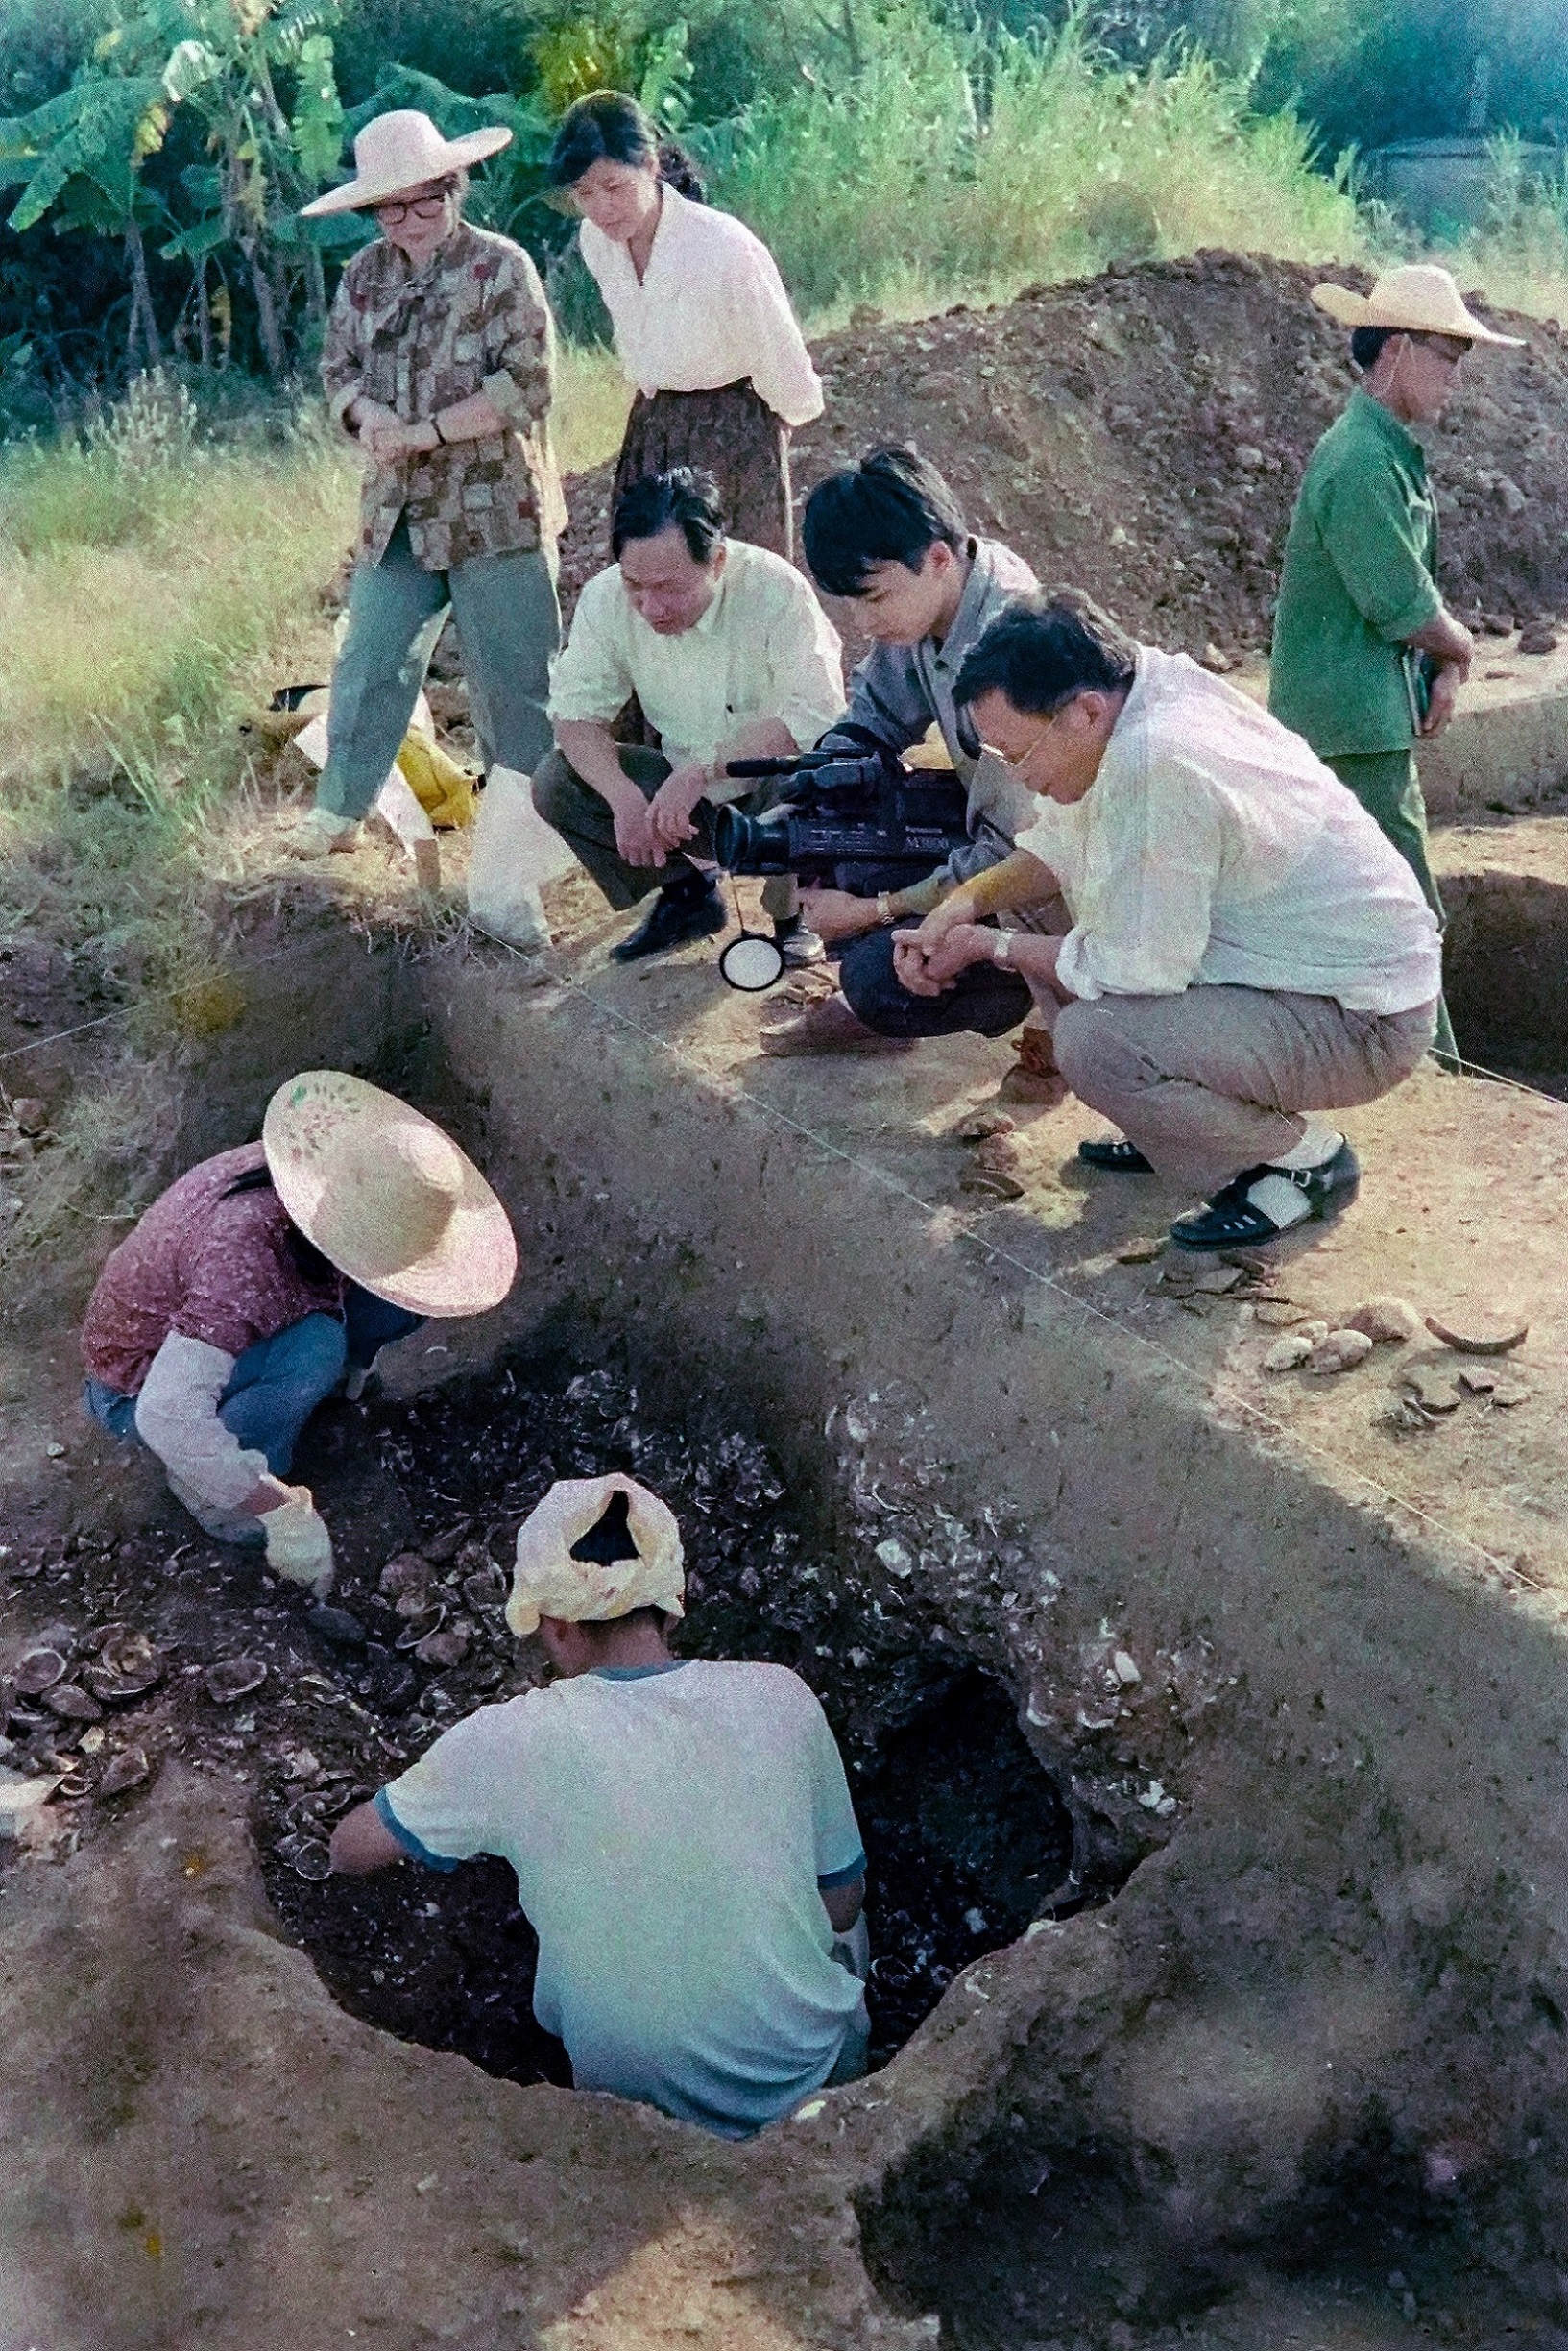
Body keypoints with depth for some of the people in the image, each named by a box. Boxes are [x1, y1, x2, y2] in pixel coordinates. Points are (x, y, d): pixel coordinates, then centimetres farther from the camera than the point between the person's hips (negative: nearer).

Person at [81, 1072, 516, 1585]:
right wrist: (285, 1514, -42)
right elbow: (167, 1416, -46)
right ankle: (203, 1486, -11)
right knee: (316, 1348, -33)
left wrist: (358, 1356, 11)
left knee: (399, 1302, -13)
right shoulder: (245, 1250, -41)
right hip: (139, 1387, -6)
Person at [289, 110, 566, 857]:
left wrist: (429, 432, -18)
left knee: (511, 676, 1)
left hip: (493, 509, -5)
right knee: (367, 662, 8)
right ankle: (337, 811, 20)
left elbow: (527, 384, -15)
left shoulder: (500, 267, -6)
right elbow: (338, 368, 14)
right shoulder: (366, 274, 10)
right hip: (397, 511, 5)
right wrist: (366, 413, -10)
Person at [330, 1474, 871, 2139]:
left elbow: (349, 1849, -2)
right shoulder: (780, 1698, -15)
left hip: (642, 2108, -1)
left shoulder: (513, 1740, -19)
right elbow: (841, 1904, -2)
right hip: (815, 2079, 2)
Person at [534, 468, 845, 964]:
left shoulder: (775, 588, -26)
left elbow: (820, 715, -34)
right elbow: (575, 713, -12)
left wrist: (705, 767, -40)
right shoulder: (605, 598, -14)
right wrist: (623, 796, -31)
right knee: (556, 783, -15)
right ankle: (686, 896, 6)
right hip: (683, 791, 4)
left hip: (774, 781, -4)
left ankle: (793, 915, -4)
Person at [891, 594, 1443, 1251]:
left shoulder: (1159, 765, -30)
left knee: (1093, 1043, -27)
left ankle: (1306, 1157, -4)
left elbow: (1132, 968, -23)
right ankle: (1166, 1128, 19)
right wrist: (966, 903, -4)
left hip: (1364, 1018, -9)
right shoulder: (1144, 685, -4)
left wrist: (990, 946, -11)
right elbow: (1058, 847, 12)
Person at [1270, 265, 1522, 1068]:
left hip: (1373, 721, 10)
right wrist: (1461, 649, 0)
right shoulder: (1360, 464, -18)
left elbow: (1421, 585, 17)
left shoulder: (1395, 452, 14)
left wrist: (1444, 670, 0)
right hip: (1355, 724, -10)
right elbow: (1405, 609, -20)